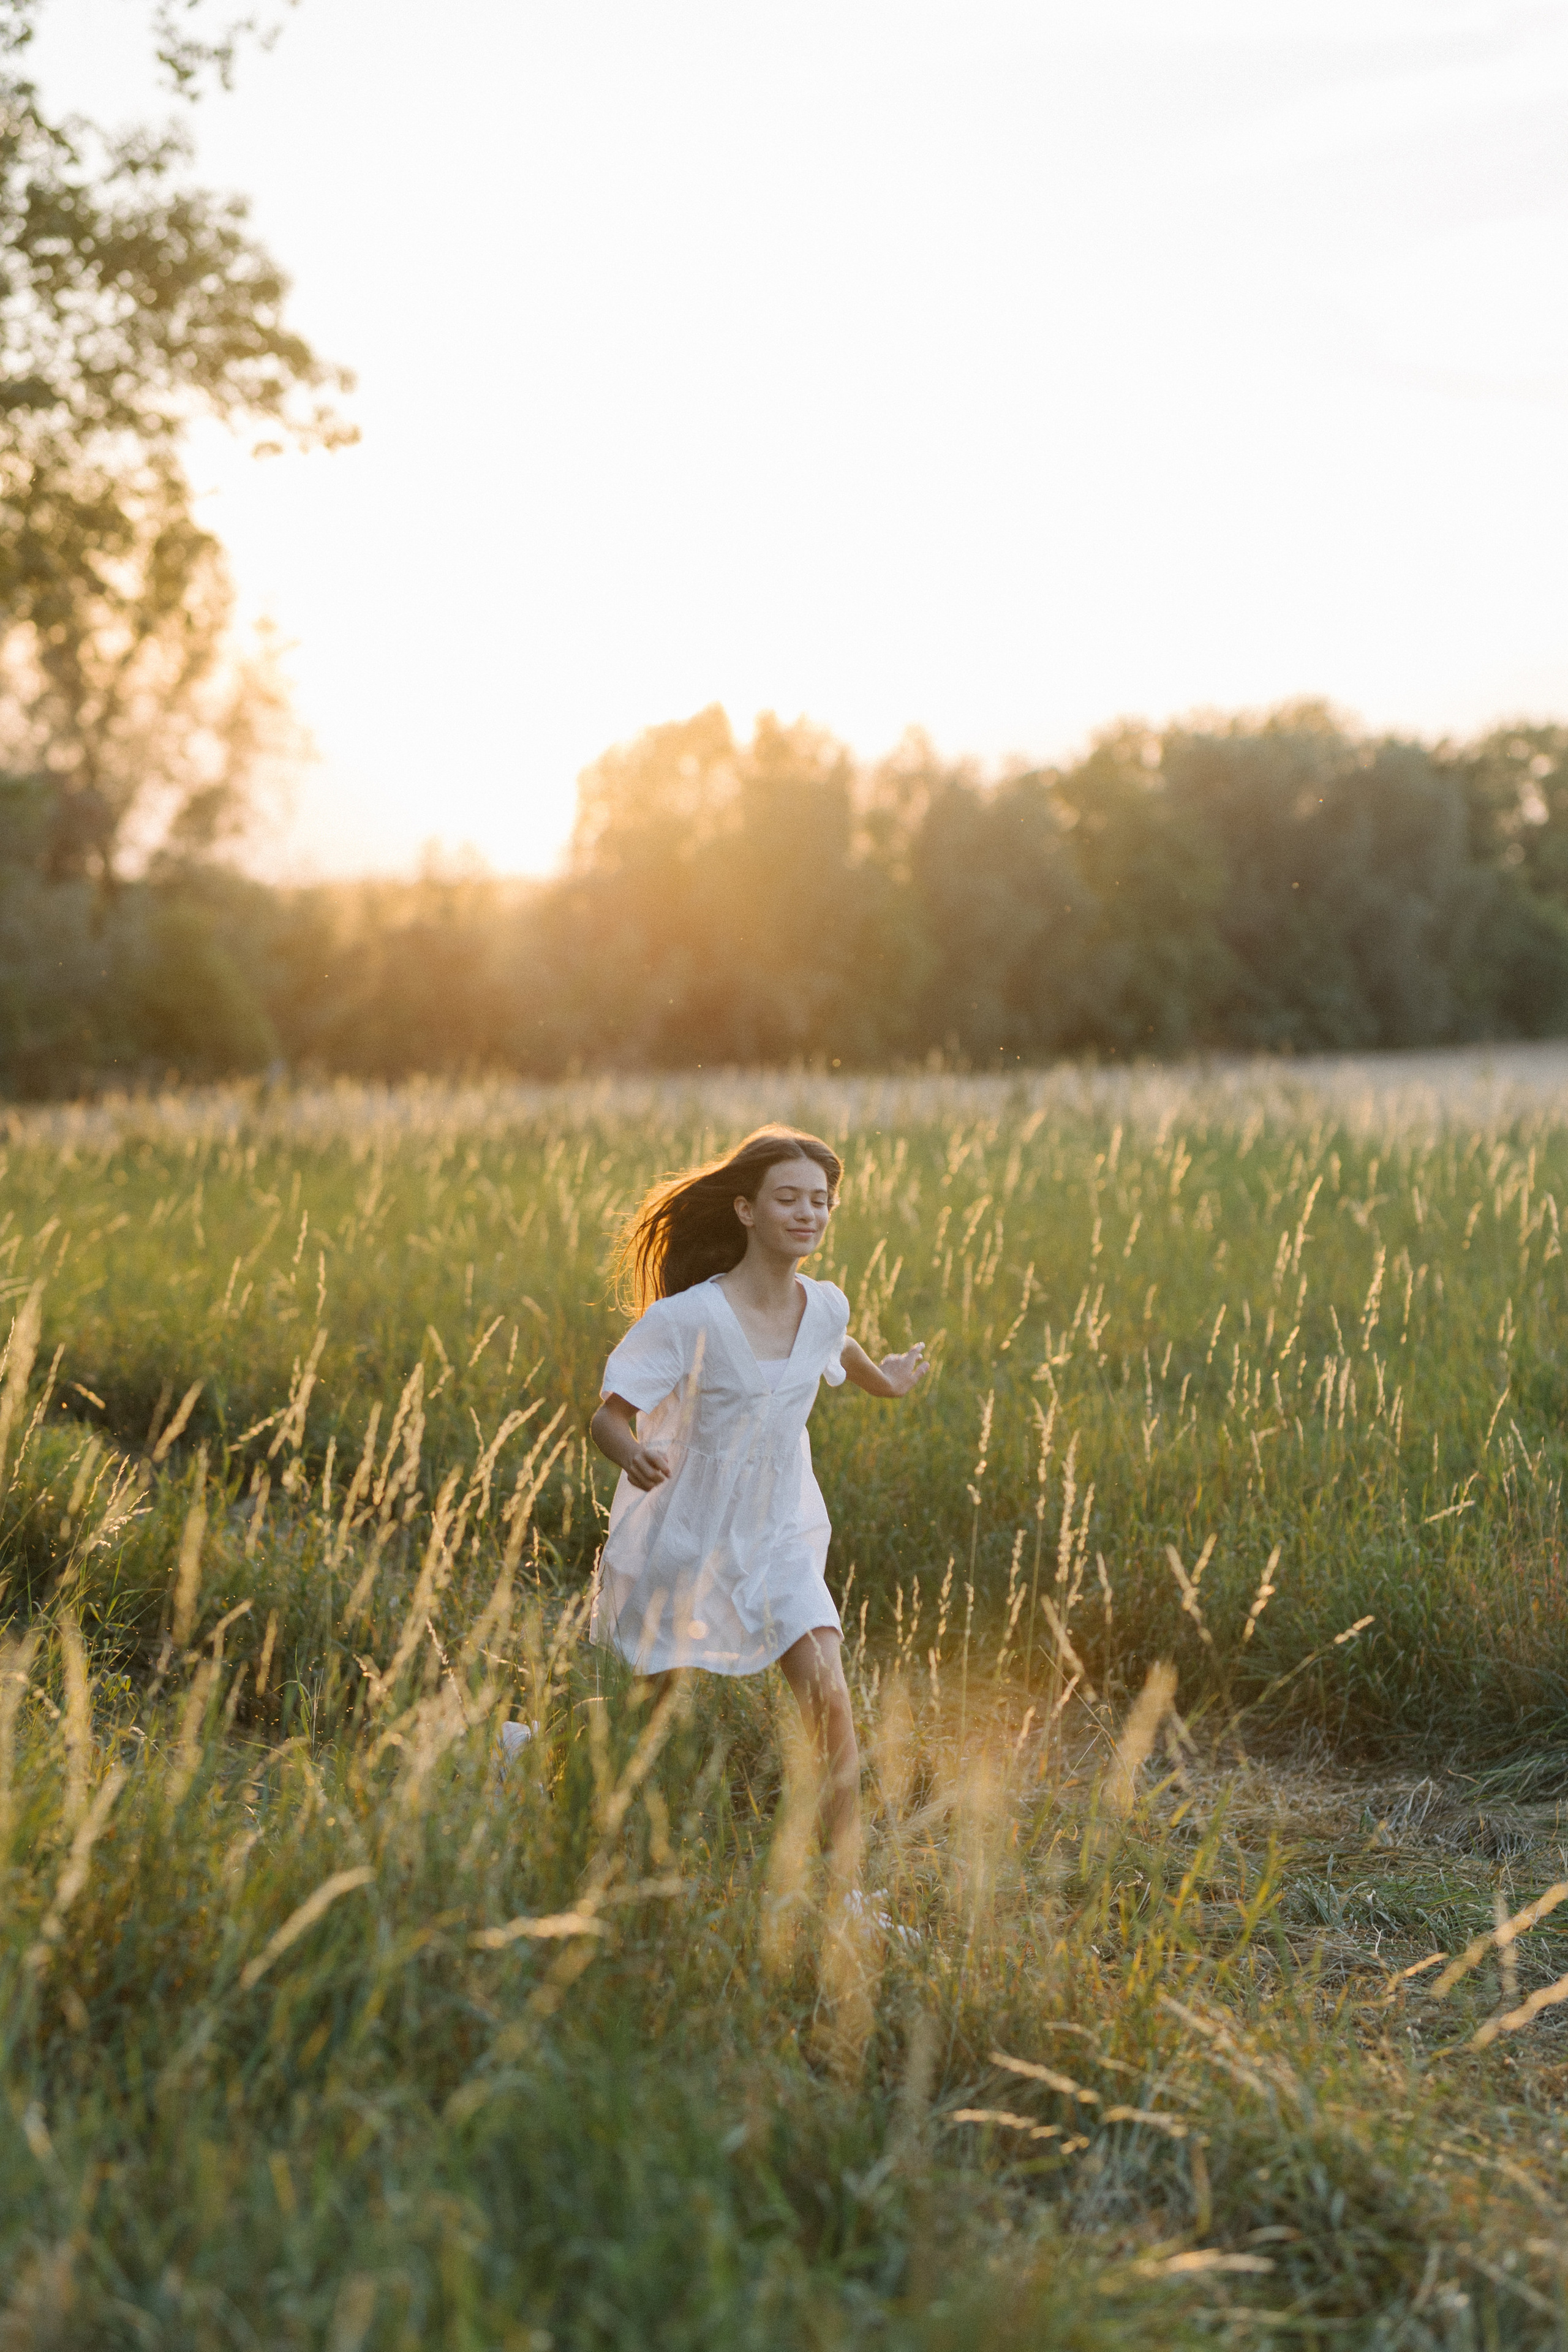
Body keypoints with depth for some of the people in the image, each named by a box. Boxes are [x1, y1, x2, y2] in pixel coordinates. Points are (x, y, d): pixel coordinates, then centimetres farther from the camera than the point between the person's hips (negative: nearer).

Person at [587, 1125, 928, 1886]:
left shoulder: (824, 1307, -7)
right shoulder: (687, 1318, -23)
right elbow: (606, 1417, -21)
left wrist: (885, 1379, 38)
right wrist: (631, 1454, -44)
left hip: (778, 1543, 4)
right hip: (682, 1543, -4)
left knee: (828, 1699, -14)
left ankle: (846, 1882, -7)